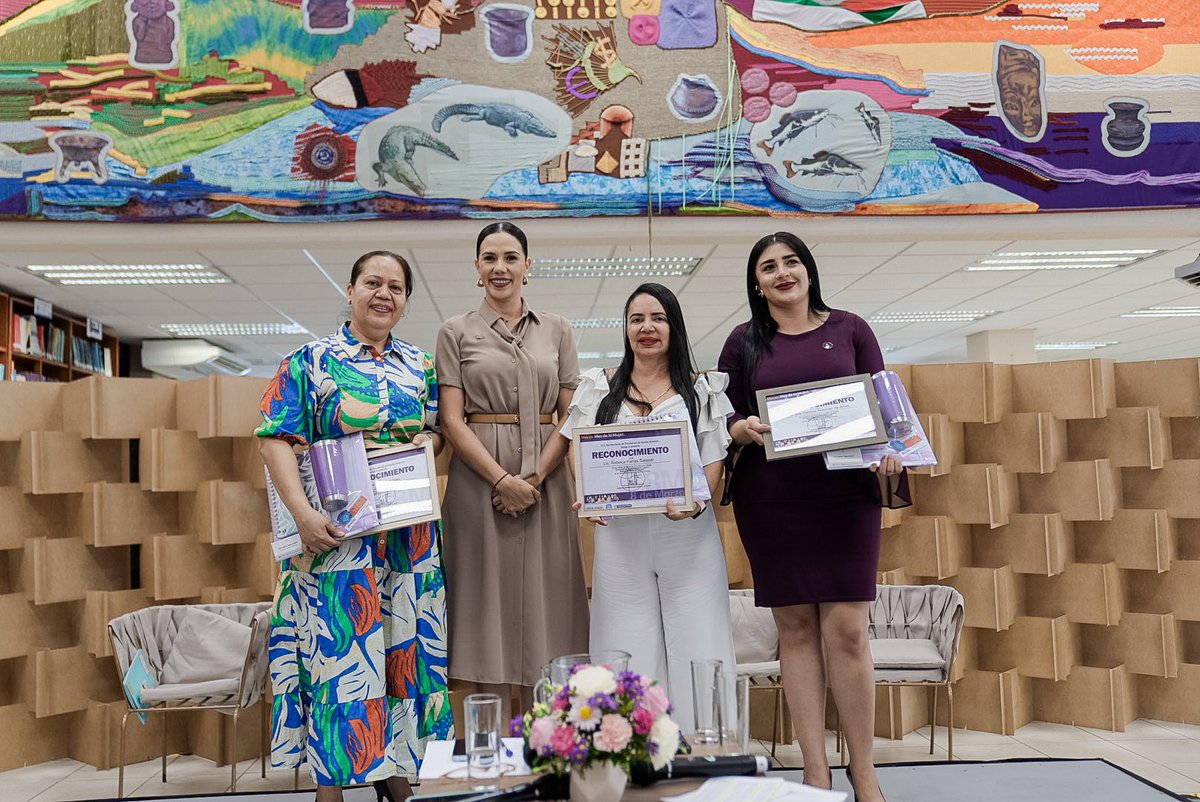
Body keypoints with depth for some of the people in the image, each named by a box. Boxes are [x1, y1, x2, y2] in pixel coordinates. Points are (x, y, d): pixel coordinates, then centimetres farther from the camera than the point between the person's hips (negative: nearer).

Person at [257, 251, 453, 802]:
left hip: (410, 533, 5)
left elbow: (438, 429, 21)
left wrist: (429, 439, -5)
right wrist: (304, 515, -20)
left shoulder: (419, 365, 12)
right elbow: (276, 439, -8)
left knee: (404, 644, 9)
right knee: (337, 647, -3)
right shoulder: (311, 361, -1)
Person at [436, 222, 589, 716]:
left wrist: (535, 477, -10)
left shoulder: (556, 331, 10)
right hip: (479, 478, -1)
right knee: (491, 602, 0)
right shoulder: (457, 333, 5)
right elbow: (452, 420, -3)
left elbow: (571, 415, 5)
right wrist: (502, 479, -14)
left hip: (546, 479, 2)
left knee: (544, 604, 3)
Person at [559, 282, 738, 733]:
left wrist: (695, 502, -17)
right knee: (628, 652, 2)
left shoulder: (702, 389, 9)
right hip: (620, 532, 1)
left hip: (688, 532, -1)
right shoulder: (599, 389, 13)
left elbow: (714, 461, 2)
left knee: (696, 649, -2)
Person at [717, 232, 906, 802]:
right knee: (797, 630, 3)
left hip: (845, 494, 0)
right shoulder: (744, 342, 10)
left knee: (847, 630, -5)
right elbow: (724, 420, 9)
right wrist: (745, 429, -13)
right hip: (769, 499, 1)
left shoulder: (849, 328, 9)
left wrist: (889, 452, -11)